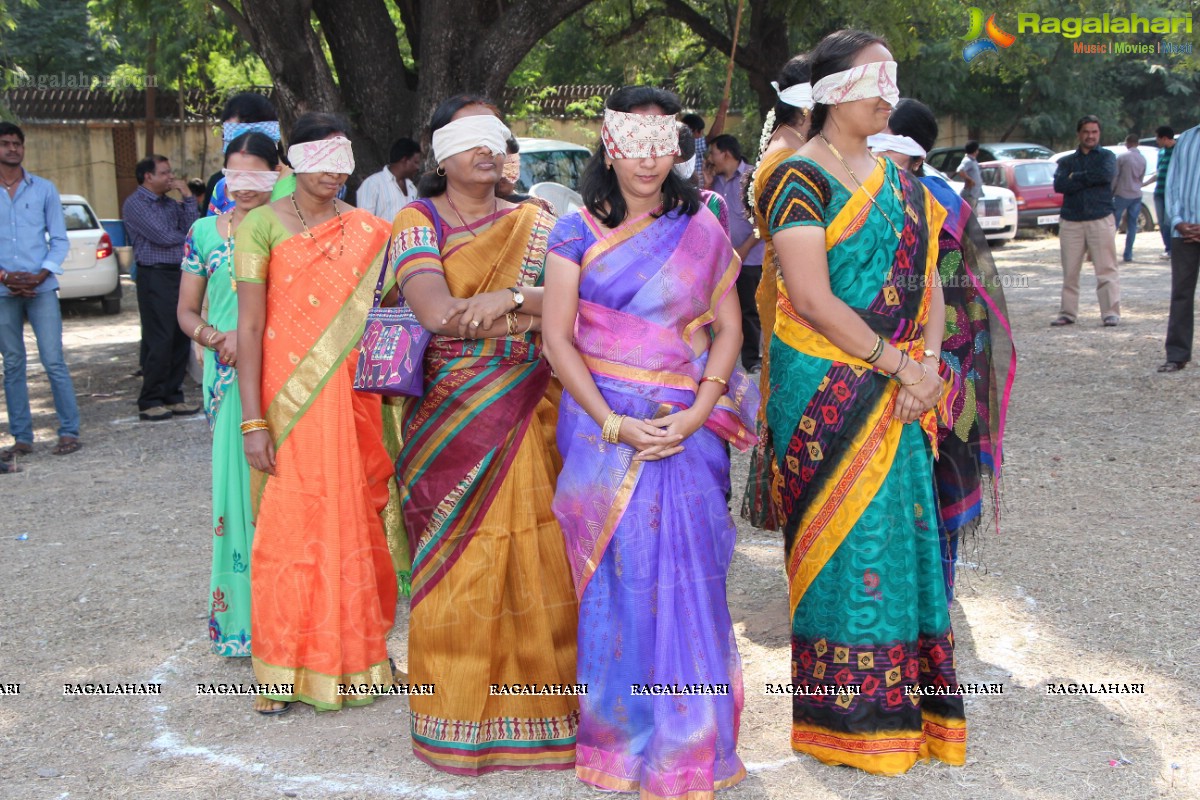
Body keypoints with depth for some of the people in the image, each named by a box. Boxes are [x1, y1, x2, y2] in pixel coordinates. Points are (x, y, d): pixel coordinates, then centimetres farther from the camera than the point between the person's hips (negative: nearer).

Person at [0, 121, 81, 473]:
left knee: (53, 362, -6)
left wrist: (41, 275, -8)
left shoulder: (44, 189, 7)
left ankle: (69, 431, 1)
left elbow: (59, 239, 6)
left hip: (41, 287, -1)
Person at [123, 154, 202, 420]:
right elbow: (162, 236, -13)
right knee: (160, 342, -7)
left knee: (181, 339, 7)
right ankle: (150, 403, 1)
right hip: (155, 276, -7)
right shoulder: (135, 204, -5)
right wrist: (186, 237, 3)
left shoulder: (171, 203, 16)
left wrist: (187, 197, 0)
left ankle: (172, 397, 16)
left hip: (179, 274, 7)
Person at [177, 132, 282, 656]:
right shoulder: (205, 232, 10)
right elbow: (187, 310, 14)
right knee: (234, 480, 1)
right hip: (228, 377, 2)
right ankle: (240, 610, 12)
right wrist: (212, 336, -7)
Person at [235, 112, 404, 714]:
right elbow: (249, 326, -5)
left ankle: (353, 652, 24)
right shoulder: (262, 225, -2)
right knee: (288, 527, 1)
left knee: (354, 522, 7)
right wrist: (253, 420, -11)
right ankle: (280, 670, 15)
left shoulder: (368, 232, 8)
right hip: (290, 398, -3)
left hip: (353, 398, 3)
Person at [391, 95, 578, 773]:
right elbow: (436, 312, -13)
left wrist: (510, 296, -19)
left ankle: (536, 697, 14)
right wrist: (530, 308, -9)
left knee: (534, 559, 0)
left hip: (529, 414, 2)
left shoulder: (536, 224, 12)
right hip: (450, 417, -2)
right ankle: (460, 718, 15)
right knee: (457, 563, 1)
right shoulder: (418, 222, 4)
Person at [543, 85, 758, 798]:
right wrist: (614, 423, -11)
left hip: (685, 426, 1)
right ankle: (622, 733, 17)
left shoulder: (702, 229, 7)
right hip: (602, 423, 0)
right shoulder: (578, 232, 3)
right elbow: (558, 337, -2)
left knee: (685, 574, -1)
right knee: (618, 577, 1)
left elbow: (728, 327, 6)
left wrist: (697, 413, -8)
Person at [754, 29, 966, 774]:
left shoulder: (899, 179, 14)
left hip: (898, 394, 7)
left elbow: (926, 280, 12)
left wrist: (928, 365, -5)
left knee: (903, 534, 10)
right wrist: (902, 367, -17)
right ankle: (850, 715, 14)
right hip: (828, 391, -7)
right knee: (844, 540, 0)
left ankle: (908, 704, 24)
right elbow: (812, 300, -18)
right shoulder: (802, 178, -9)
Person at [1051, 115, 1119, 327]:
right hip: (1070, 221, 2)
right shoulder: (1067, 161, 15)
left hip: (1100, 220, -2)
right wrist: (1089, 179, -11)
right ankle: (1068, 313, 12)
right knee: (1069, 272, 5)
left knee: (1106, 270, -6)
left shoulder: (1106, 156, 10)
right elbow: (1059, 185, -5)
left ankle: (1111, 313, -6)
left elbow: (1106, 174, -13)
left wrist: (1077, 177, -5)